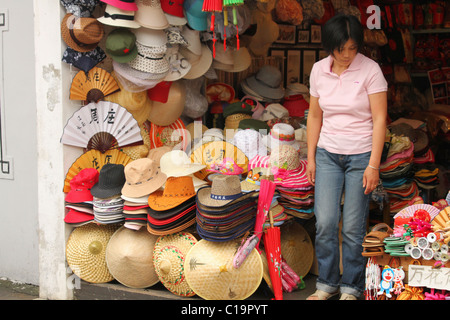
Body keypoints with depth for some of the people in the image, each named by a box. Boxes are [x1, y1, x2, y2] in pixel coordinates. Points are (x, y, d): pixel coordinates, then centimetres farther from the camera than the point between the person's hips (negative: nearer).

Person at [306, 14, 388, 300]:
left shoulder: (370, 70, -10)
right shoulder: (319, 70, 2)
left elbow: (380, 119, -10)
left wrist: (373, 164, -13)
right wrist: (311, 158, 9)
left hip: (361, 155, -3)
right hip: (328, 155, 3)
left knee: (353, 227, -1)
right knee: (325, 222, -1)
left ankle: (351, 288, 16)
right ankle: (327, 284, 16)